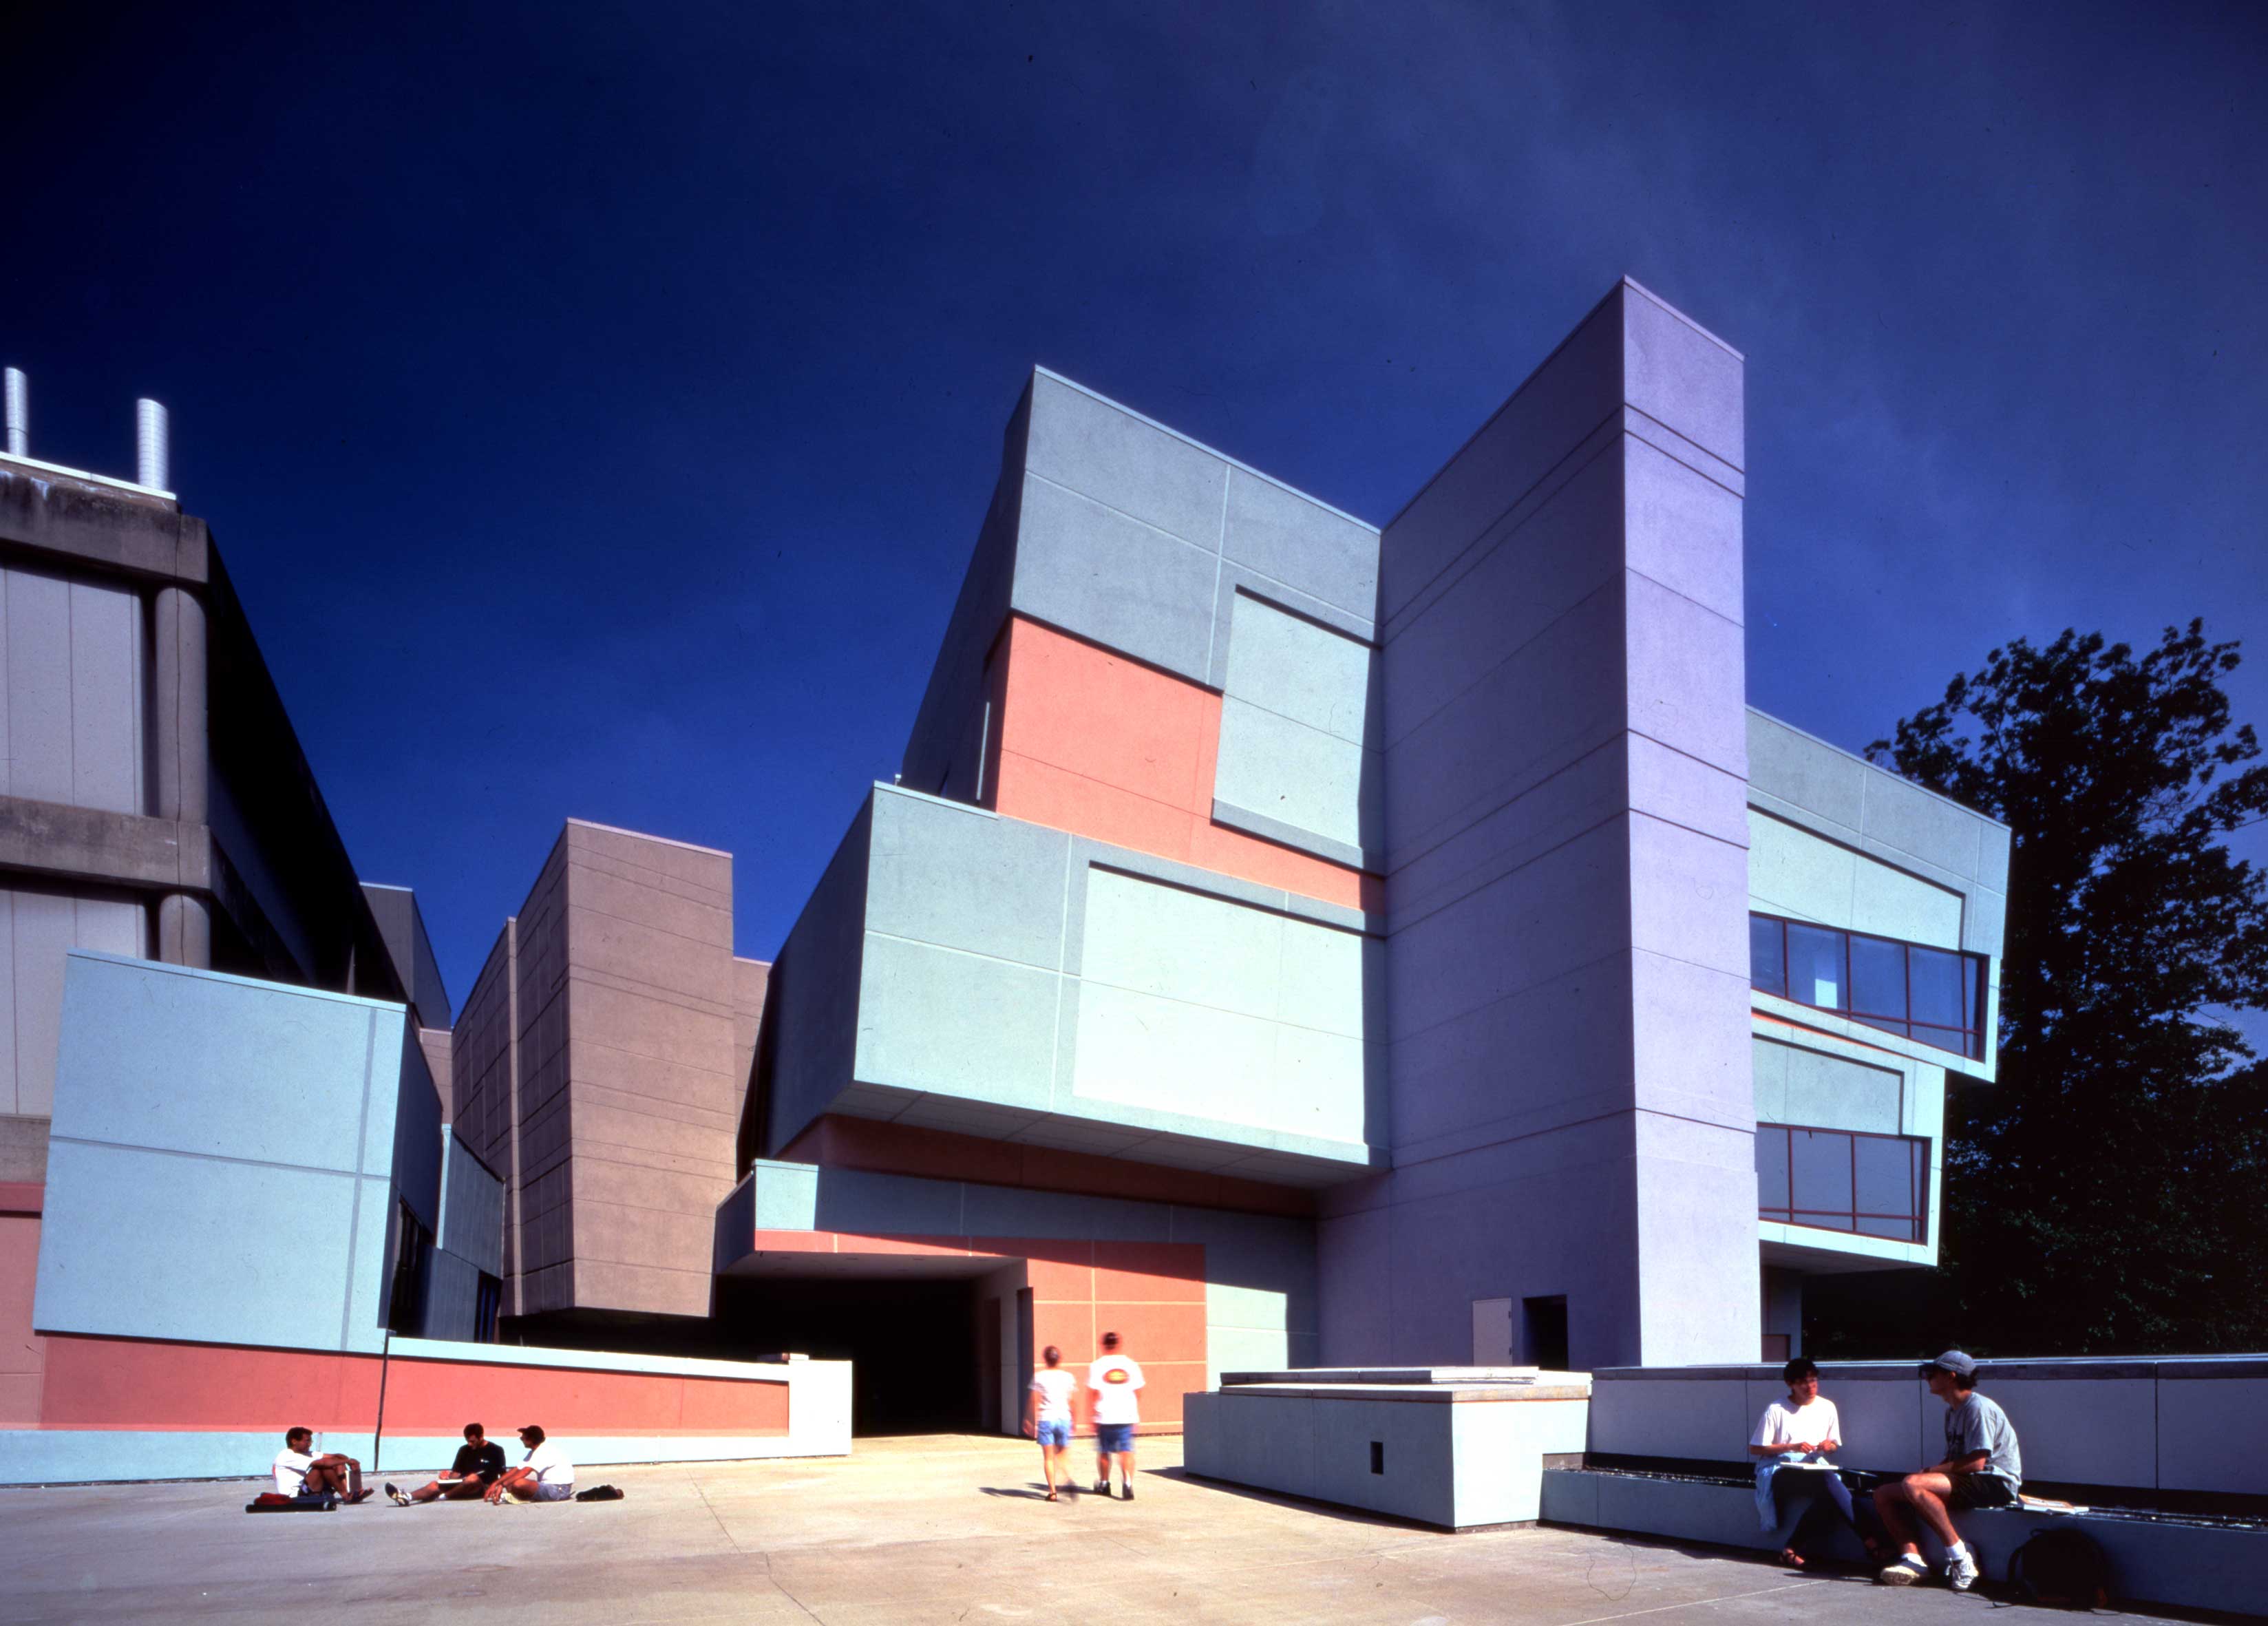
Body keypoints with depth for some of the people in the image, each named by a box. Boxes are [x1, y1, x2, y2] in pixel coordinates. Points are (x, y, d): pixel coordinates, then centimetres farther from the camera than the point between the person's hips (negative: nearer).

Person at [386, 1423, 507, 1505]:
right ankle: (407, 1497, -45)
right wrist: (448, 1476, -9)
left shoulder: (496, 1451, -1)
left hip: (484, 1489, -5)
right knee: (435, 1484, -19)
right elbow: (456, 1473, 13)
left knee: (473, 1478, -38)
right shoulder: (464, 1450, 14)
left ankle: (443, 1496, -26)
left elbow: (503, 1476, -2)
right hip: (462, 1487, 5)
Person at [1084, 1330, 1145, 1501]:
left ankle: (1104, 1484, 28)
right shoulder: (1131, 1364, 3)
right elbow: (1138, 1391, 9)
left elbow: (1092, 1394, -6)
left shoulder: (1097, 1366, -3)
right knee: (1126, 1451, 0)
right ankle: (1128, 1484, -16)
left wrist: (1091, 1416, 1)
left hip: (1104, 1416, -1)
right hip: (1127, 1416, 1)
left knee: (1104, 1452, 15)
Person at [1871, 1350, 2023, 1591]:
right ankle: (1912, 1558, -18)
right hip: (1970, 1482, 10)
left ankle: (1959, 1554, -25)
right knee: (1884, 1495, -2)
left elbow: (1975, 1463, -21)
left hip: (1997, 1483, -10)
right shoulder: (1953, 1410, 18)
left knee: (1913, 1485, -33)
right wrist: (1929, 1472, -1)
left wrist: (1929, 1471, -13)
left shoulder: (1978, 1407, -13)